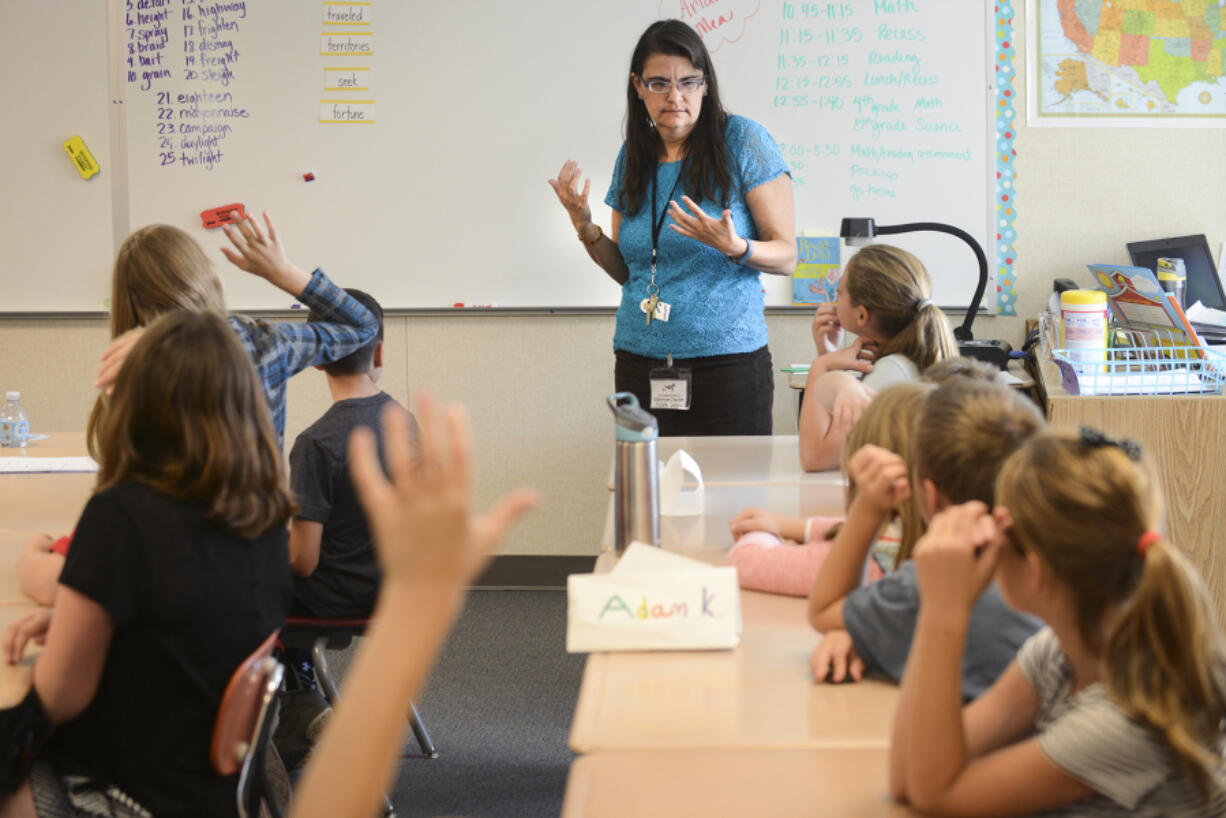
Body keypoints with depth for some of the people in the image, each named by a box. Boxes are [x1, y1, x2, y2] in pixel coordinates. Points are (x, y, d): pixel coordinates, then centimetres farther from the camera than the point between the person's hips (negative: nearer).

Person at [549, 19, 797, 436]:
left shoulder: (745, 142, -5)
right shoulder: (632, 156, 10)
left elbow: (786, 256, -5)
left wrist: (735, 248, -24)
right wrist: (585, 227, 0)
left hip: (726, 365, -4)